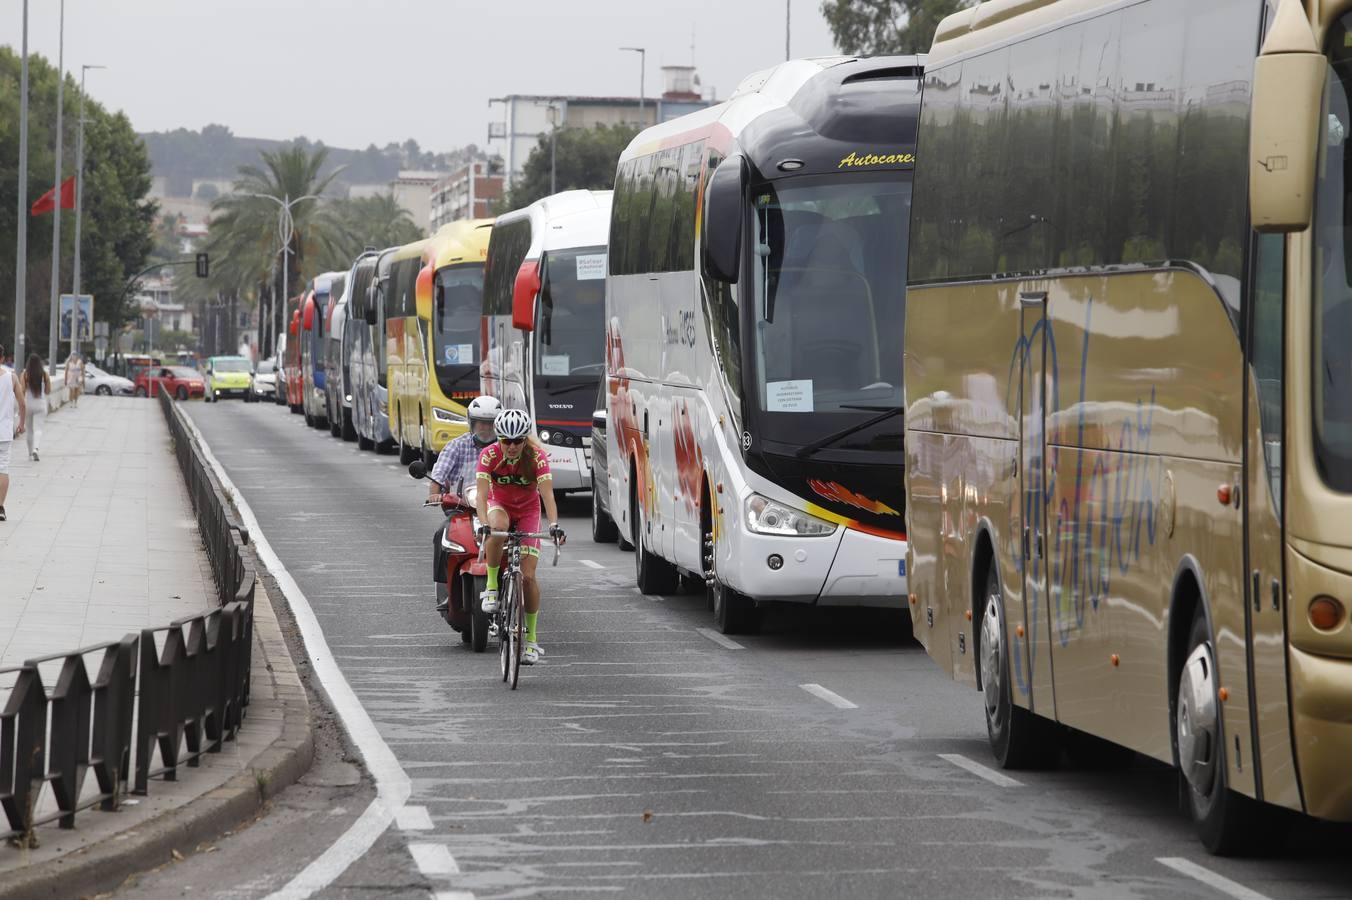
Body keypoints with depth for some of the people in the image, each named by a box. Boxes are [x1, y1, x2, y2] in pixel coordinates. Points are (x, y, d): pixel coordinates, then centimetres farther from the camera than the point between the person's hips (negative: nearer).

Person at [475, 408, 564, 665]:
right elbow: (482, 494, -32)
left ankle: (531, 640, 1)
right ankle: (491, 586, -23)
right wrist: (484, 524, -49)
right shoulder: (489, 456, -24)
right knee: (498, 528, -40)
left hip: (528, 511, 0)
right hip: (499, 505, 0)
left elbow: (547, 494, -34)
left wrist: (554, 524, -50)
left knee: (528, 575, -10)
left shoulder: (537, 456, -25)